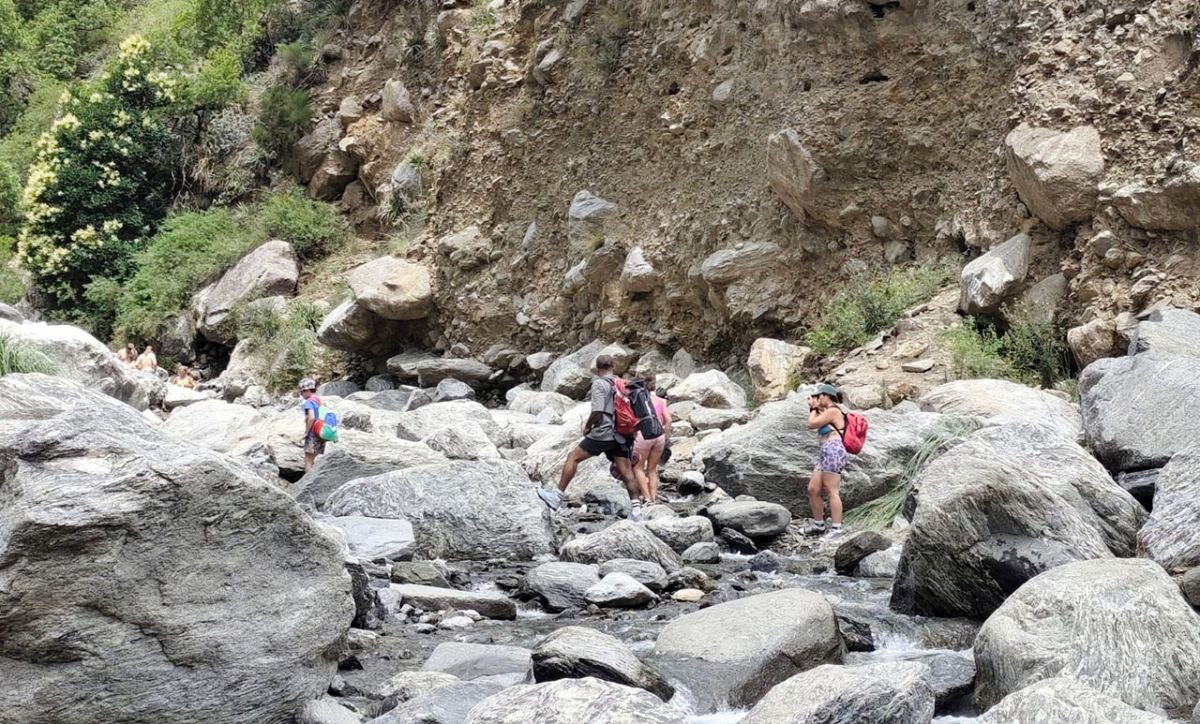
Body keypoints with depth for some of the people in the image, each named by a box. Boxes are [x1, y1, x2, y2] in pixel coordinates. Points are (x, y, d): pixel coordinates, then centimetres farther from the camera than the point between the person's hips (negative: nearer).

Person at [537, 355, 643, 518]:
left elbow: (597, 412, -17)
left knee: (573, 457, 4)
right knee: (626, 472, 5)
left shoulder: (599, 384, -8)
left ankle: (557, 497, 3)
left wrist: (587, 427, -2)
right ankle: (636, 509, -2)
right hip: (620, 435, 6)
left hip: (603, 433, -6)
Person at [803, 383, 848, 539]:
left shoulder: (832, 411, -7)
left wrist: (815, 408, 7)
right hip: (826, 454, 11)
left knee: (831, 491, -12)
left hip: (833, 451, -11)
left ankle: (836, 528, -14)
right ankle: (818, 524, 19)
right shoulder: (829, 412, 25)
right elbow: (816, 424, 33)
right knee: (813, 490, 10)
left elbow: (812, 424, -7)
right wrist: (813, 408, 28)